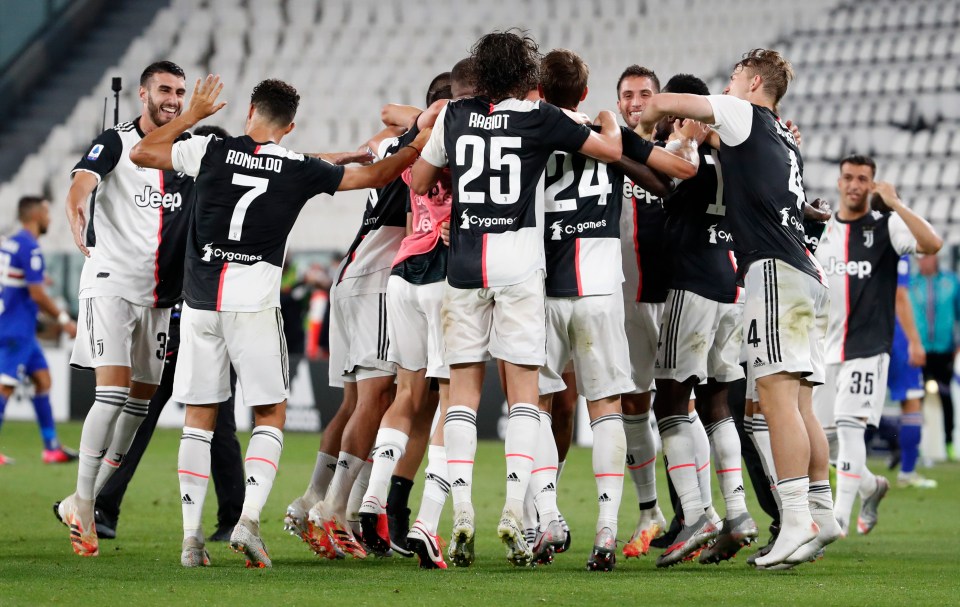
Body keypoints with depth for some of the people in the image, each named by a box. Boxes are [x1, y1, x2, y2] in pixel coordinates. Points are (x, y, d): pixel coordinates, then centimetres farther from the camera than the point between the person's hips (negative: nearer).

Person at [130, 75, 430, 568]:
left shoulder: (212, 151, -1)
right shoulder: (300, 170, -2)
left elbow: (141, 153, 12)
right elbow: (375, 176, 10)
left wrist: (192, 115, 21)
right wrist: (420, 144, 25)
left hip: (200, 302, 2)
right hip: (254, 305, -2)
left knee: (199, 417, 8)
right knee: (271, 415, 8)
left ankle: (191, 535, 3)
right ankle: (249, 518, -11)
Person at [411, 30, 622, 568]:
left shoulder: (455, 115, 7)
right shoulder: (540, 119, -1)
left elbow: (419, 182, 17)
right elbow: (612, 149, 7)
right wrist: (609, 119, 27)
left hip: (464, 260, 2)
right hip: (519, 260, -2)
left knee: (463, 386, 5)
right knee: (523, 387, 1)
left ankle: (461, 511, -5)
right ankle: (515, 508, -12)